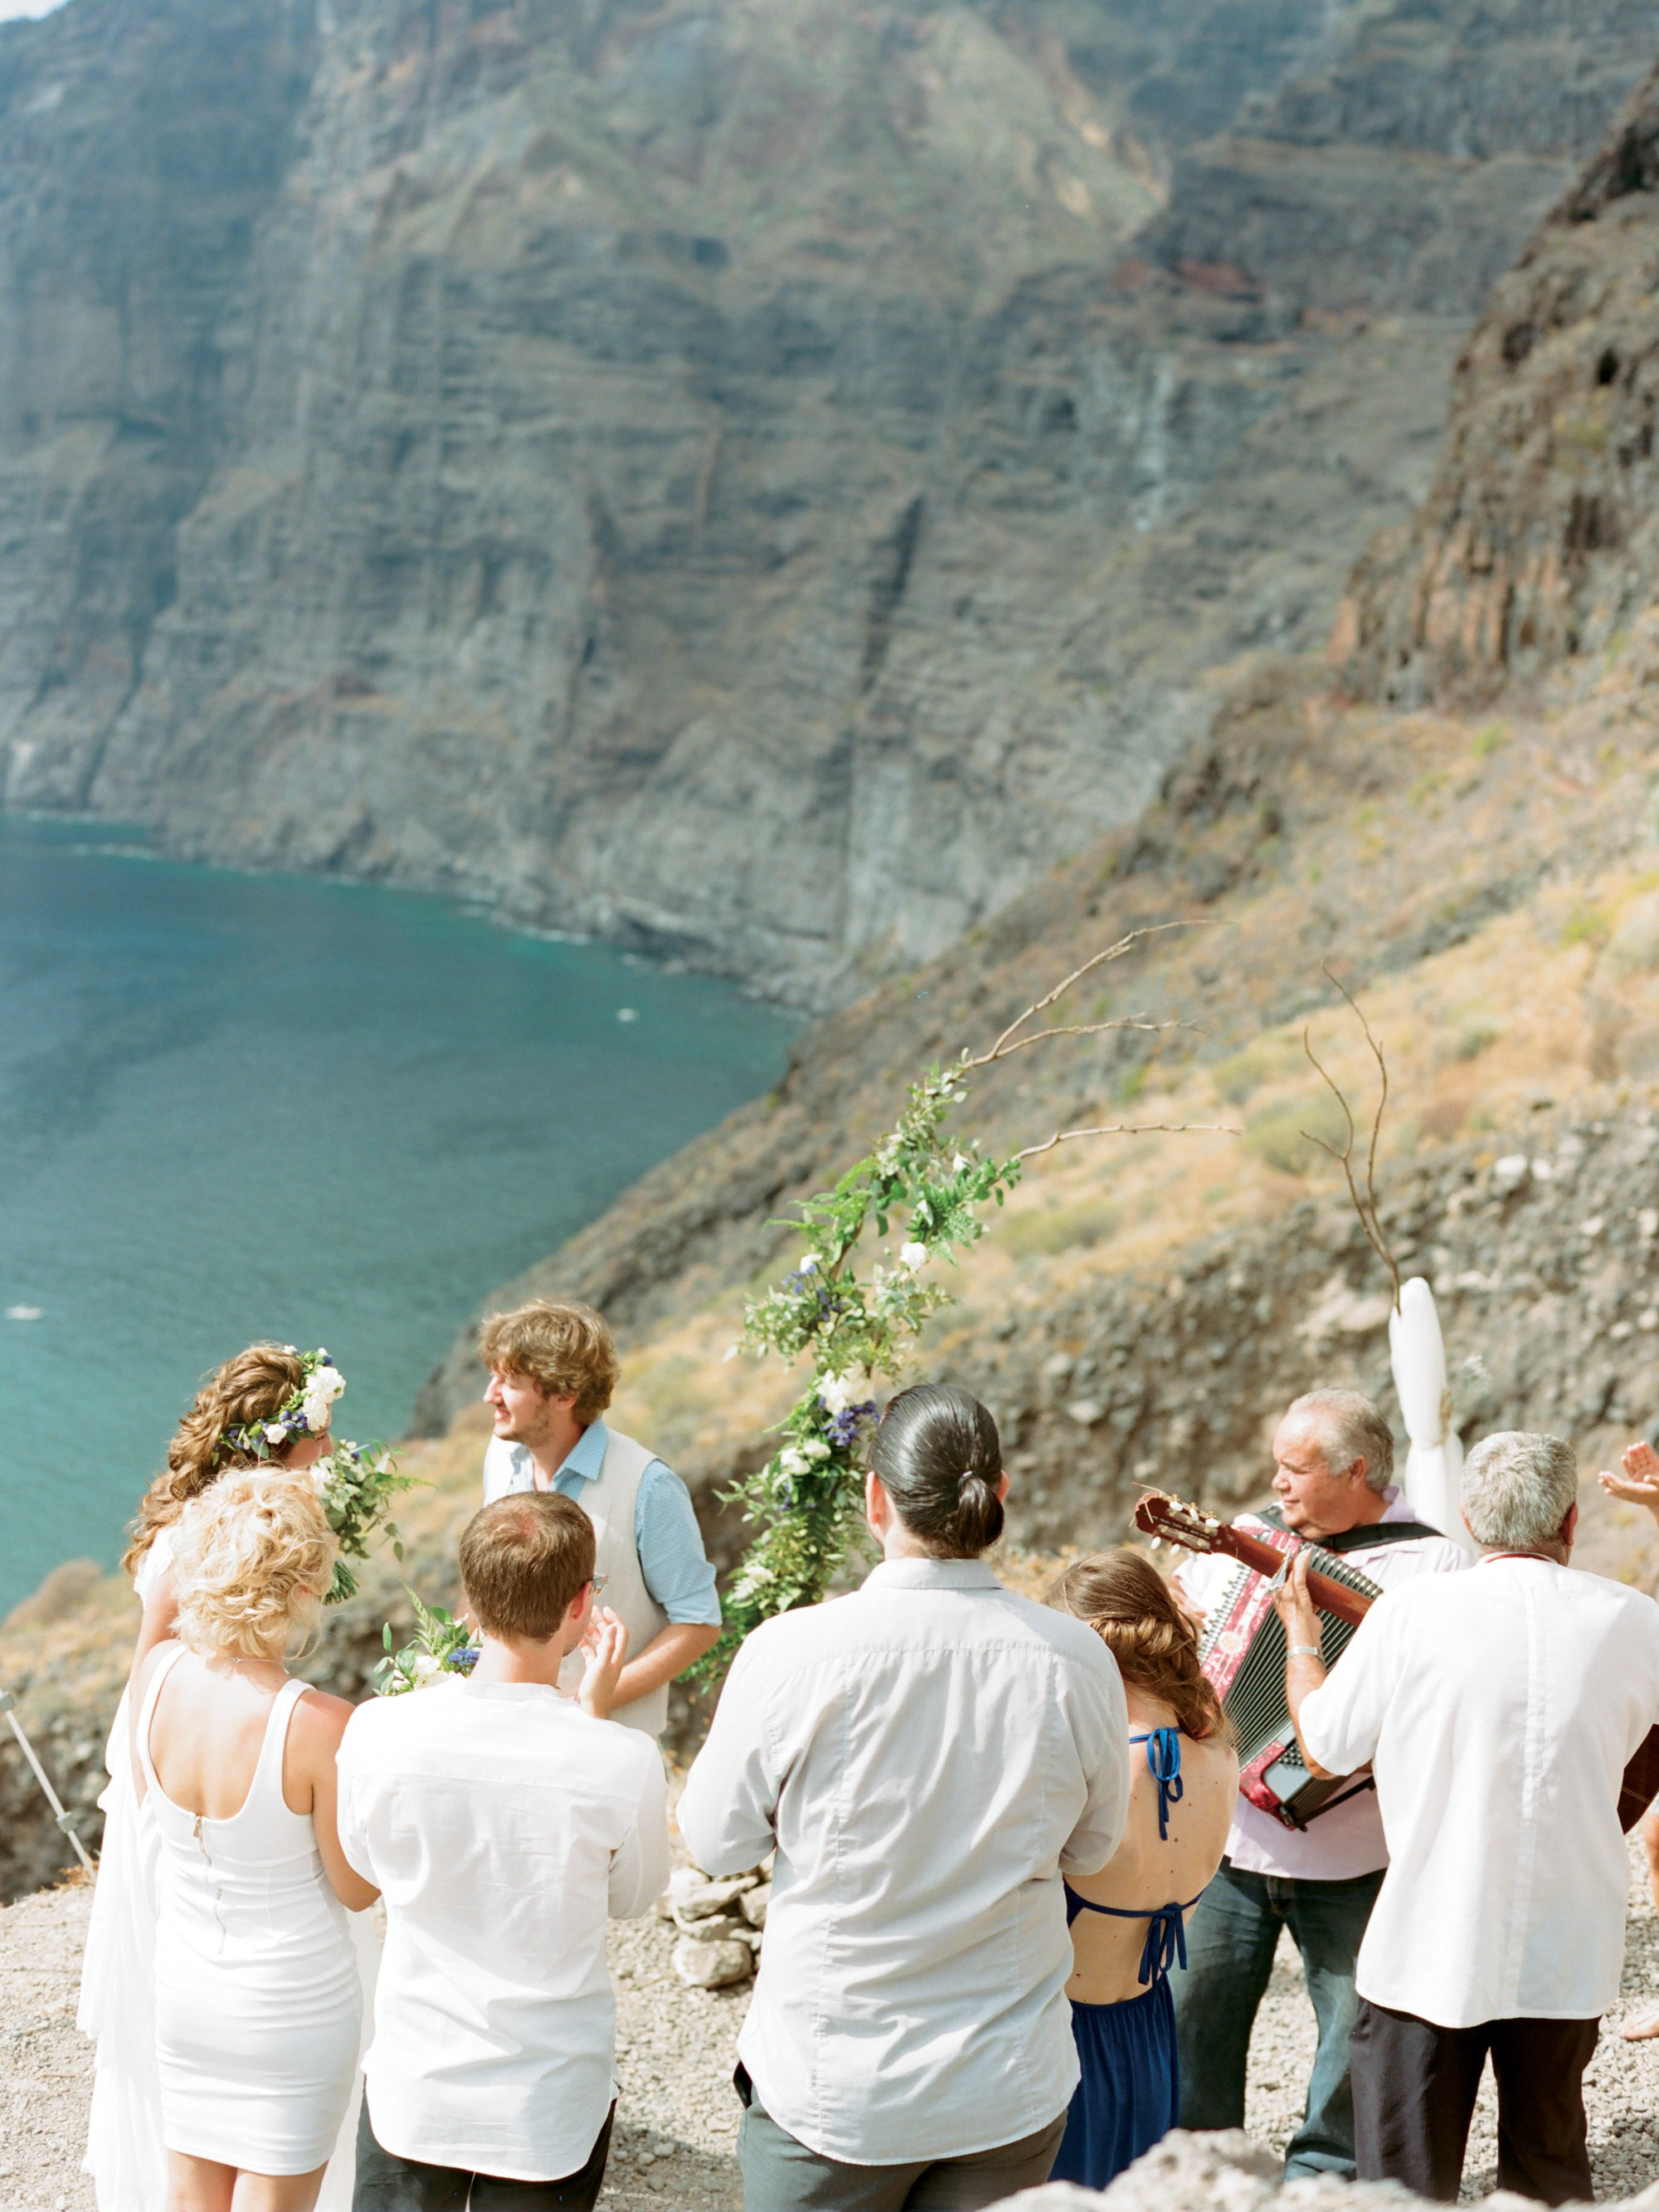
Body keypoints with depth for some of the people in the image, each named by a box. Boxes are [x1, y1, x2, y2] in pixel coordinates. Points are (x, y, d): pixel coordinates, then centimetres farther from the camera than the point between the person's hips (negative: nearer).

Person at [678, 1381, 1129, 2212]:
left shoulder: (790, 1651, -18)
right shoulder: (1078, 1660, -12)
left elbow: (716, 1843, -4)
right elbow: (1090, 1848, 5)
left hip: (831, 2089, -2)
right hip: (1010, 2091, 2)